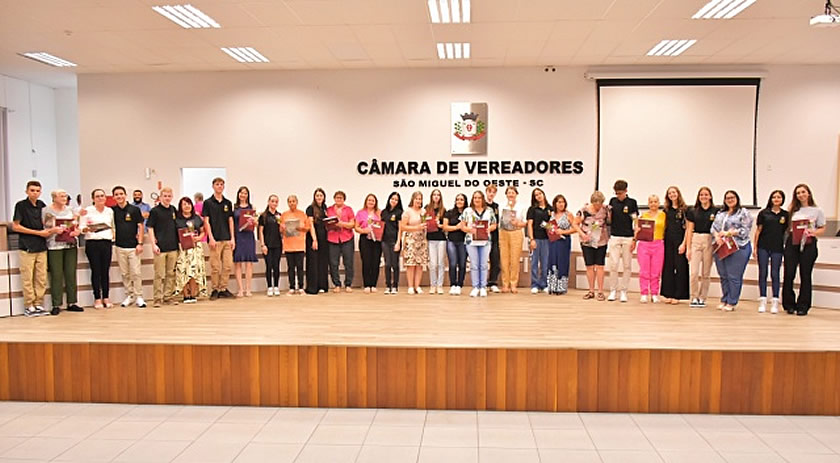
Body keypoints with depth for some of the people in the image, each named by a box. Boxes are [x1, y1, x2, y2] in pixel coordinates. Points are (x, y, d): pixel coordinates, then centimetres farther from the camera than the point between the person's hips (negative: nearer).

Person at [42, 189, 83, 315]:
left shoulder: (69, 210, 13)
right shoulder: (46, 211, 0)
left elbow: (76, 227, 18)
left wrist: (77, 231, -3)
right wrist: (53, 230, -17)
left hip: (71, 245, 4)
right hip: (54, 246, -4)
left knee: (71, 275, 6)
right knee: (56, 276, -4)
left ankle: (72, 302, 13)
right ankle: (56, 305, 3)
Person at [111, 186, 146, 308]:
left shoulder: (134, 209, -2)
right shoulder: (112, 210, 5)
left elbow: (141, 226, 0)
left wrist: (140, 243, -5)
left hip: (133, 247, -3)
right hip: (119, 247, 3)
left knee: (136, 273, -4)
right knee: (124, 273, 8)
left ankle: (138, 297, 3)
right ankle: (129, 295, 18)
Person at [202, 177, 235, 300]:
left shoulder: (228, 203, 13)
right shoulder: (208, 202, 2)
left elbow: (230, 221, 13)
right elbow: (206, 221, -2)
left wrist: (232, 238, 6)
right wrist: (211, 238, -10)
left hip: (227, 239, 4)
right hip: (215, 239, -4)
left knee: (228, 266, 2)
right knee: (215, 267, -2)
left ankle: (223, 289, 12)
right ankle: (214, 290, 8)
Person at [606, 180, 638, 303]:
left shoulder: (632, 202, 0)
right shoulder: (613, 201, 7)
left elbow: (636, 222, 0)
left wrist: (635, 239, -5)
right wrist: (608, 212, -5)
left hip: (628, 238, -1)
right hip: (615, 237, 2)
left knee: (627, 266, 3)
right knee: (613, 264, -2)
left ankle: (623, 291, 11)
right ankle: (613, 291, 8)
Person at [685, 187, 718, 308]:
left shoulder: (715, 211, 4)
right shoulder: (693, 211, 7)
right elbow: (689, 230, 7)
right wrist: (688, 248, 1)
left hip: (709, 241, 0)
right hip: (695, 240, 0)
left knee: (706, 273, 6)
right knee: (693, 272, -8)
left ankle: (702, 298, 16)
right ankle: (694, 298, 5)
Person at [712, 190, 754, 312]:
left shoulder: (743, 213, 1)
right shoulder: (720, 214, 20)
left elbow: (744, 230, -8)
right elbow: (713, 227, 13)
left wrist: (727, 233, -14)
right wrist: (717, 236, -8)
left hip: (737, 248, -5)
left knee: (734, 277, -4)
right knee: (723, 276, 9)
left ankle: (731, 303, 3)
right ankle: (724, 300, 19)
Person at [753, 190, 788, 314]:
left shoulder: (786, 215, 6)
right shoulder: (764, 213, 4)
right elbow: (758, 230, 5)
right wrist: (754, 247, 2)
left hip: (777, 248, 0)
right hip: (763, 247, 0)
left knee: (775, 274, 3)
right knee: (762, 273, 2)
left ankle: (775, 302, 8)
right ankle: (762, 301, 8)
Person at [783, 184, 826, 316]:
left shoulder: (817, 211, 5)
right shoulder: (793, 210, 11)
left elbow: (822, 229, 5)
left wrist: (812, 232, -14)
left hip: (808, 244, -2)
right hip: (792, 243, 2)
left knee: (805, 275, 2)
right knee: (789, 274, -1)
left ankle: (803, 306, 10)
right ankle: (789, 304, 11)